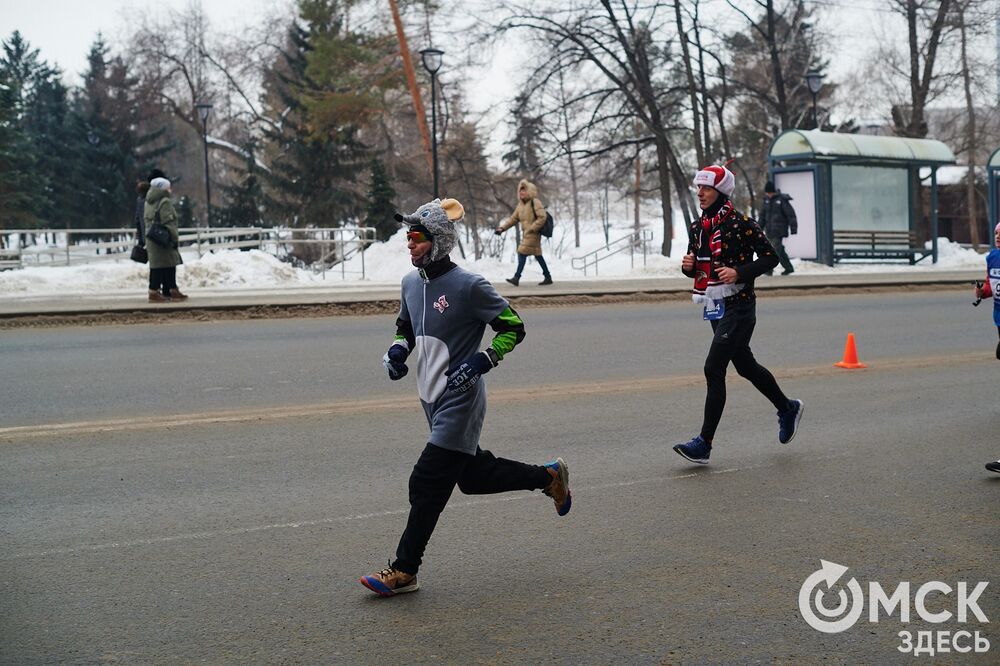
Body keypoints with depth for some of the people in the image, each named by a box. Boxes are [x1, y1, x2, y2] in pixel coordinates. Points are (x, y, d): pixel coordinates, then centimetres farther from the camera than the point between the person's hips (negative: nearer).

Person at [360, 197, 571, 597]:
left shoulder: (468, 286, -16)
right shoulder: (411, 283, 6)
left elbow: (513, 327, -11)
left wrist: (482, 361, -23)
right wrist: (397, 350, 1)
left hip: (460, 402, -9)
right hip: (433, 399, 9)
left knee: (427, 484, -9)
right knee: (471, 476, 18)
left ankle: (404, 571, 1)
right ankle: (549, 477, 37)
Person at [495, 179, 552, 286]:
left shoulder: (535, 202, -10)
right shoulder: (520, 205, 15)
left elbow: (542, 217, -16)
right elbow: (513, 218, 16)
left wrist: (532, 228, -20)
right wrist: (502, 228, 6)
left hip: (533, 234, -8)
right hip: (526, 234, 8)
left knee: (522, 253, -13)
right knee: (537, 255, 11)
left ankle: (517, 277, -12)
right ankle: (547, 277, 17)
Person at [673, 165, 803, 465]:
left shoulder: (740, 223, -13)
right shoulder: (698, 226, 9)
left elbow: (770, 257, -10)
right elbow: (696, 268, 19)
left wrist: (740, 273, -22)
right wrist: (688, 265, -4)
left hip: (738, 306, -8)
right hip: (715, 307, 8)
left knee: (713, 369, -14)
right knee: (745, 365, 19)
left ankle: (704, 443, -10)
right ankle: (787, 409, 41)